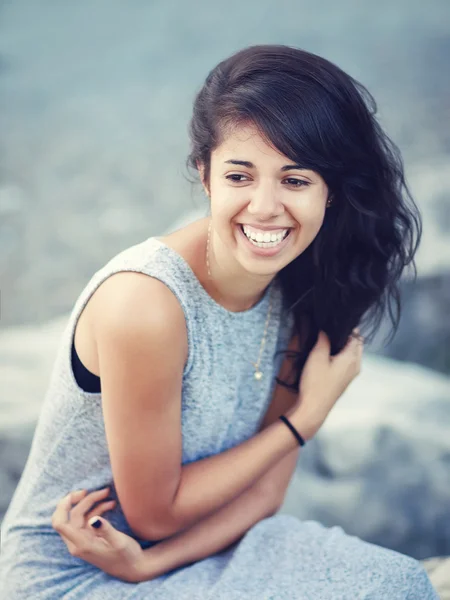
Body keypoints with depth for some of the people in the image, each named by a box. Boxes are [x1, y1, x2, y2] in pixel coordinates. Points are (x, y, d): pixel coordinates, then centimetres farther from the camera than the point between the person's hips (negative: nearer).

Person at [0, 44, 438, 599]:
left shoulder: (300, 293, -7)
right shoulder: (145, 302, -27)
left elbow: (264, 490, -4)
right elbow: (155, 513, -17)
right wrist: (309, 414, -15)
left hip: (186, 549, 6)